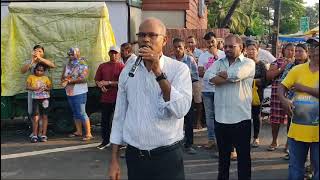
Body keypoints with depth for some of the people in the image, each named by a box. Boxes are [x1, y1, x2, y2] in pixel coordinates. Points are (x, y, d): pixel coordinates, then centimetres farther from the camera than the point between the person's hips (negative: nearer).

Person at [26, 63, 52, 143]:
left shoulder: (46, 78, 9)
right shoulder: (31, 77, 5)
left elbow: (50, 87, 9)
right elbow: (27, 87, -2)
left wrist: (45, 88, -13)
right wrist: (35, 88, -19)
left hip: (44, 99, 1)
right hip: (35, 99, -1)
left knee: (44, 116, 3)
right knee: (35, 118, -5)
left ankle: (43, 135, 8)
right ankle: (34, 135, 3)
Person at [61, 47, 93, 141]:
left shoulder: (82, 65, -8)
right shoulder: (68, 65, 13)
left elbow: (83, 78, -20)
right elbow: (63, 77, 13)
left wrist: (69, 81, -16)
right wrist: (65, 80, -11)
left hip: (79, 93, -7)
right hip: (70, 93, 8)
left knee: (82, 113, -10)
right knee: (75, 113, 14)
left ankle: (88, 134, -7)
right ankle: (78, 131, 24)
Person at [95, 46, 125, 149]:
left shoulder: (122, 66, -3)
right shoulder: (102, 66, 10)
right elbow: (97, 80, 13)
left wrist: (108, 83, -15)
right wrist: (101, 86, -7)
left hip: (118, 98, -4)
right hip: (105, 98, 4)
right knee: (105, 120, 10)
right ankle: (105, 141, 22)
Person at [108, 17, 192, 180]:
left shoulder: (179, 69, -6)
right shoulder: (127, 71, 4)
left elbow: (181, 110, -20)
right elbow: (119, 116, 7)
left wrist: (158, 73, -23)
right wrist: (114, 159, 6)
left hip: (167, 156, -3)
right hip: (134, 156, 3)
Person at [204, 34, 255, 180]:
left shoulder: (248, 63, -3)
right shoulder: (219, 63, 9)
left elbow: (236, 74, -24)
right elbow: (208, 77, -11)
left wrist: (221, 73, -6)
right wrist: (231, 78, -16)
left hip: (241, 118, -4)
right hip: (221, 117, 4)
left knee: (243, 155, 8)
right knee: (223, 154, 18)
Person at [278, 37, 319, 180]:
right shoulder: (298, 69, 5)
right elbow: (281, 87, 5)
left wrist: (303, 88, -15)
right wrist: (284, 99, -14)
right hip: (297, 129, 3)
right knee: (295, 168, 14)